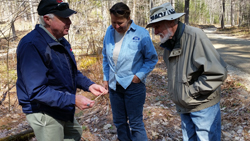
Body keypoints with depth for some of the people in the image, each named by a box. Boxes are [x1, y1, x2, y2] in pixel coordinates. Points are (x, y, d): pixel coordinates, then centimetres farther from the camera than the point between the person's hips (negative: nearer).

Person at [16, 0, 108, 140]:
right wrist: (73, 100, -30)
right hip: (45, 113, -9)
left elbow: (73, 72, 12)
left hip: (64, 109, 9)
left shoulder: (61, 41, 3)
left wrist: (89, 85, -6)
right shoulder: (31, 45, -26)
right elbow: (37, 91, -30)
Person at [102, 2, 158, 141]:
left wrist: (140, 75, -13)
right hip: (114, 85, 5)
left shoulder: (141, 33, -14)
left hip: (133, 85, -5)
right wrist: (106, 78, 10)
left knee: (136, 124, 4)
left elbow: (152, 58, -4)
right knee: (119, 122, 18)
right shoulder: (109, 31, -1)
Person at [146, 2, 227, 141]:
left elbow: (218, 72, -25)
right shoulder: (169, 43, 5)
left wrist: (191, 92, -19)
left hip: (203, 107, -7)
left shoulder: (195, 36, -21)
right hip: (184, 108, 7)